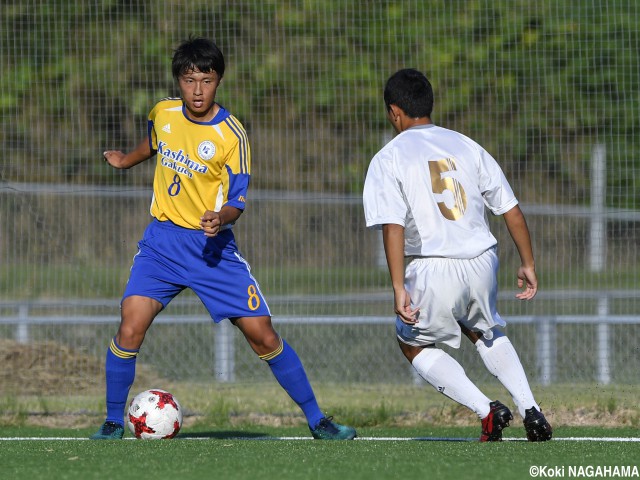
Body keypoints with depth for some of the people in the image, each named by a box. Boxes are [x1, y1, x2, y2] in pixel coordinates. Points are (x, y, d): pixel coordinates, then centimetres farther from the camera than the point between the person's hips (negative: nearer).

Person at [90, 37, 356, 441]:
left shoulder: (232, 135, -12)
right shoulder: (163, 114, 1)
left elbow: (237, 200, -11)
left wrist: (221, 218, -32)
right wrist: (127, 161, 42)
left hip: (212, 246, -3)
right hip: (163, 239, 3)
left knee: (262, 333, -4)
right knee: (131, 328, -15)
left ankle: (316, 419, 9)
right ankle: (113, 423, 2)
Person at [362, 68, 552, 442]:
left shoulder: (388, 159, -1)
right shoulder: (466, 146, 11)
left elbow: (393, 227, -14)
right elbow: (511, 209, 9)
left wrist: (399, 288, -16)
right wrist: (528, 264, 18)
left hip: (434, 270, -5)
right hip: (482, 262, 5)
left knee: (414, 344, 20)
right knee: (486, 332, 32)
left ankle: (486, 410, 2)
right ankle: (530, 410, 15)